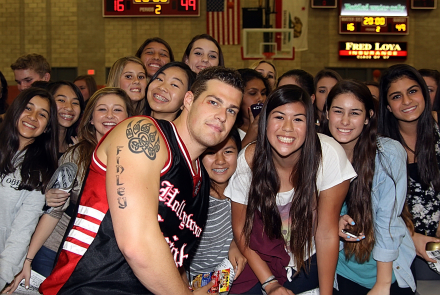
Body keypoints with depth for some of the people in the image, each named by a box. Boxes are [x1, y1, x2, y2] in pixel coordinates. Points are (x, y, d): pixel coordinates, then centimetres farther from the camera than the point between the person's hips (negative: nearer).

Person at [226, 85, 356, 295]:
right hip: (266, 257, 1)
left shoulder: (328, 154, -24)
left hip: (311, 258, 0)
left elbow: (326, 233, -16)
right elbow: (240, 228, -5)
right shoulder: (249, 160, -17)